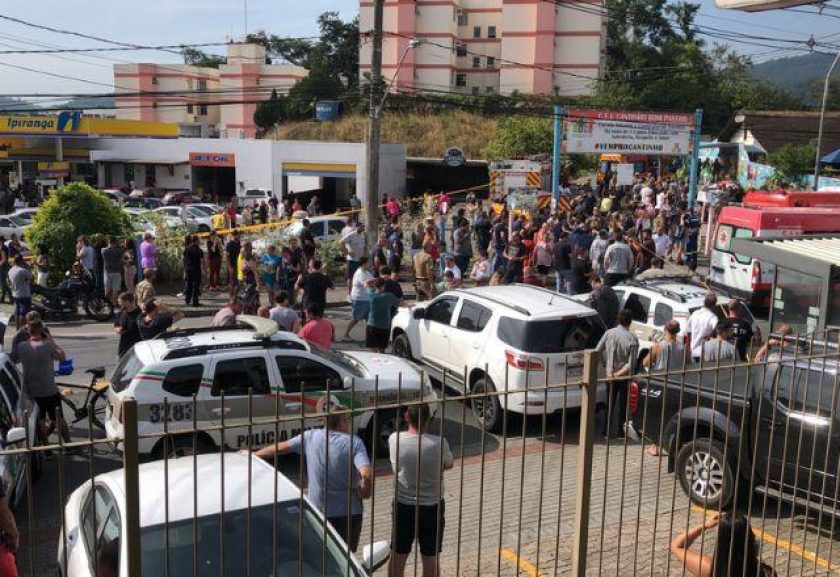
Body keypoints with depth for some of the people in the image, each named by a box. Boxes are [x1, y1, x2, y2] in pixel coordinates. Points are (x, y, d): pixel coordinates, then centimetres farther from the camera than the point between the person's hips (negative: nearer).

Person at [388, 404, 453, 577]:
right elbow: (449, 464, 1)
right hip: (432, 507, -1)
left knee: (398, 556, 16)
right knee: (430, 558, 14)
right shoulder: (438, 443, -21)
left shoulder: (394, 439, -15)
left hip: (403, 506, 1)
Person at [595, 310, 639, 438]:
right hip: (625, 377, -2)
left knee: (610, 402, 17)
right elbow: (631, 363, -19)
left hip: (609, 375, 2)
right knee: (622, 404, 12)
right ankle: (618, 431, 15)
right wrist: (619, 373, -16)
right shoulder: (632, 339, -14)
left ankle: (607, 431, 20)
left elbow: (597, 351, -7)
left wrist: (606, 364, 6)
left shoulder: (609, 333, -9)